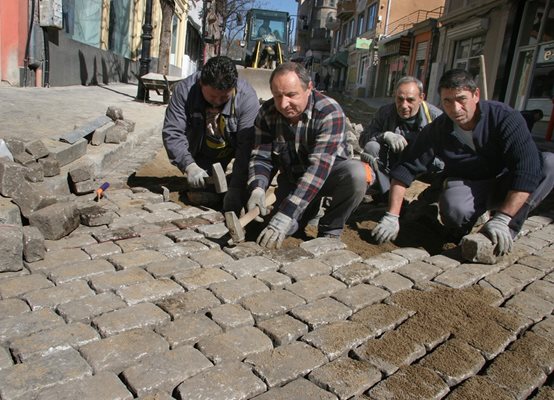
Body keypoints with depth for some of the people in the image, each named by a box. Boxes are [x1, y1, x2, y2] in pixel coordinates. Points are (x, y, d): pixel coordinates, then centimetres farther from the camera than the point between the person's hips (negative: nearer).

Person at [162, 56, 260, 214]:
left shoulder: (247, 97, -30)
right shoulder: (185, 90, -25)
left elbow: (247, 146, -33)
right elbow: (172, 132, -25)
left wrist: (236, 188, -40)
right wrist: (189, 165, -40)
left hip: (234, 150, -1)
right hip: (201, 153, 1)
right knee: (200, 193, -11)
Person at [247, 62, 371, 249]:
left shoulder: (330, 112, -30)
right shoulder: (267, 113, -14)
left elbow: (319, 166, -38)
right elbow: (261, 158, -12)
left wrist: (285, 214, -46)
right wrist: (257, 189, -35)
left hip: (329, 173, -3)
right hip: (291, 177, 4)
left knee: (357, 173, -36)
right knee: (282, 227, -18)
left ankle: (329, 231, -11)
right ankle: (312, 207, 17)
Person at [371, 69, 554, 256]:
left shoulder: (505, 118, -21)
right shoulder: (437, 130, -13)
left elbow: (526, 168, -30)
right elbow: (406, 168, -15)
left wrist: (502, 219, -39)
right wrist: (392, 217, -23)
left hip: (505, 184, 1)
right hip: (466, 184, 0)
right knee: (454, 209, -36)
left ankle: (506, 232, -25)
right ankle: (462, 233, 1)